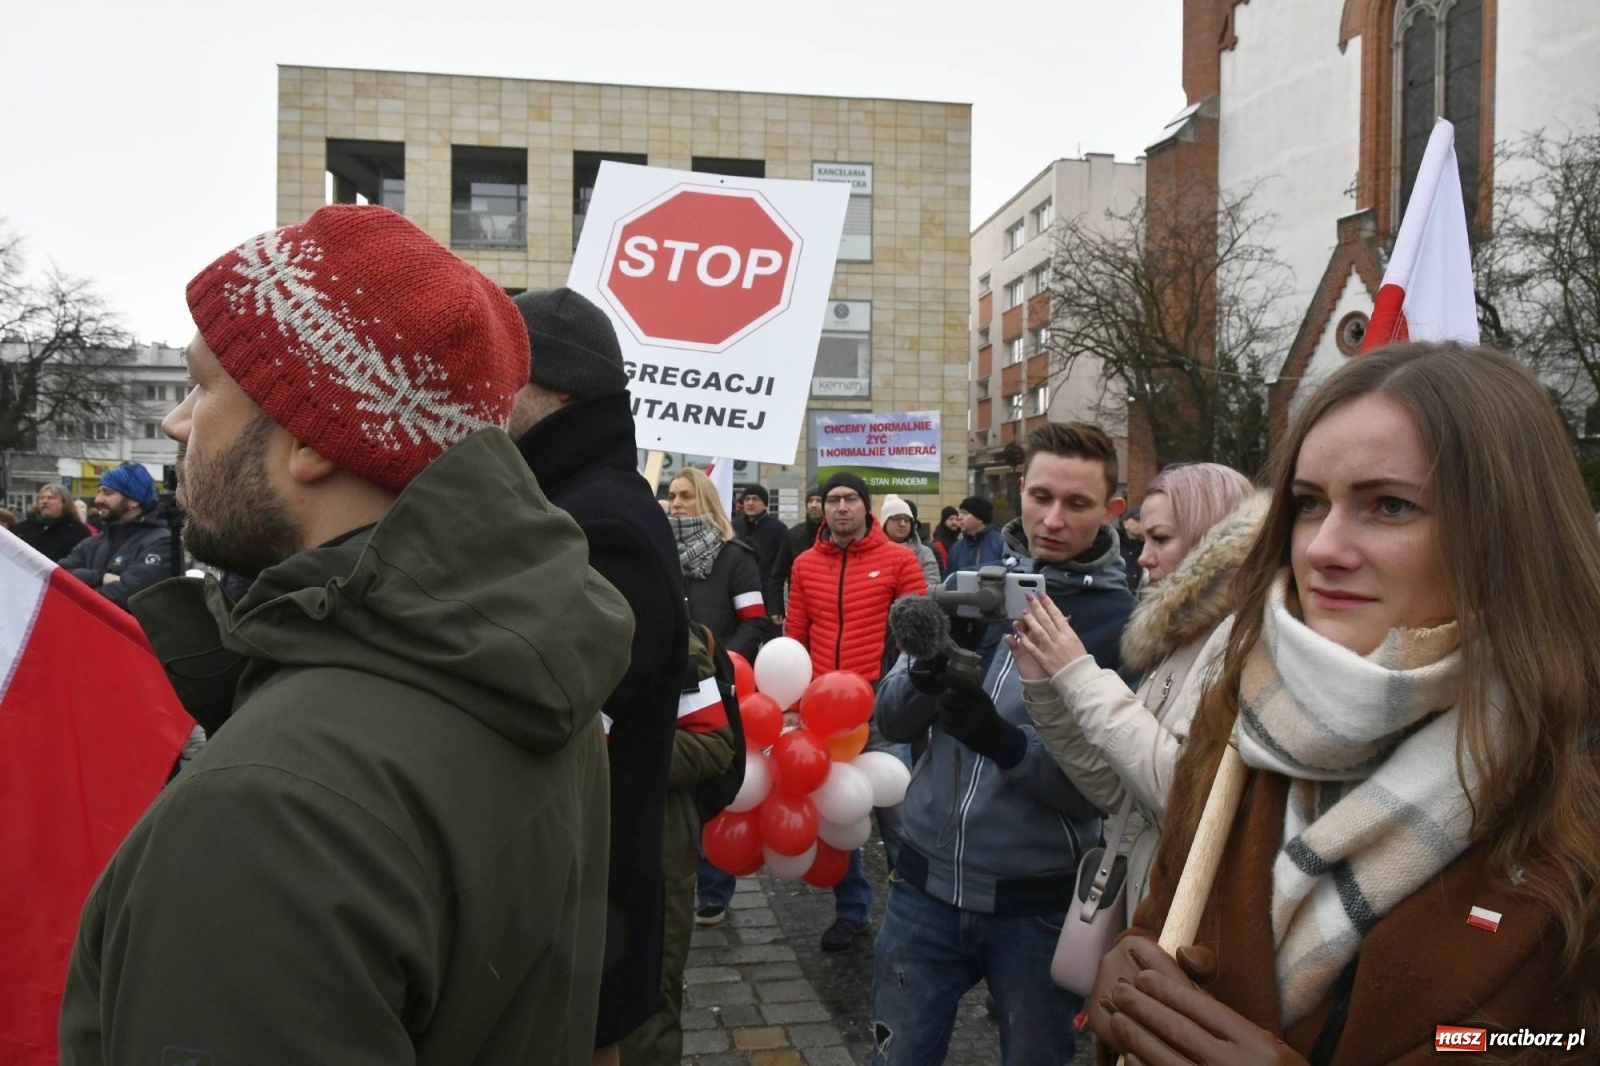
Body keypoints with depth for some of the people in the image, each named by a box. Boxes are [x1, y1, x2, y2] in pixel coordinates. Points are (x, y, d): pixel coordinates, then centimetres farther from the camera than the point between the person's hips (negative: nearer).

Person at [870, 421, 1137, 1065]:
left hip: (1039, 904, -2)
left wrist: (1005, 743, -30)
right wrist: (924, 673, -21)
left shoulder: (1124, 622, -9)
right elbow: (892, 722, 1)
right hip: (928, 883, 3)